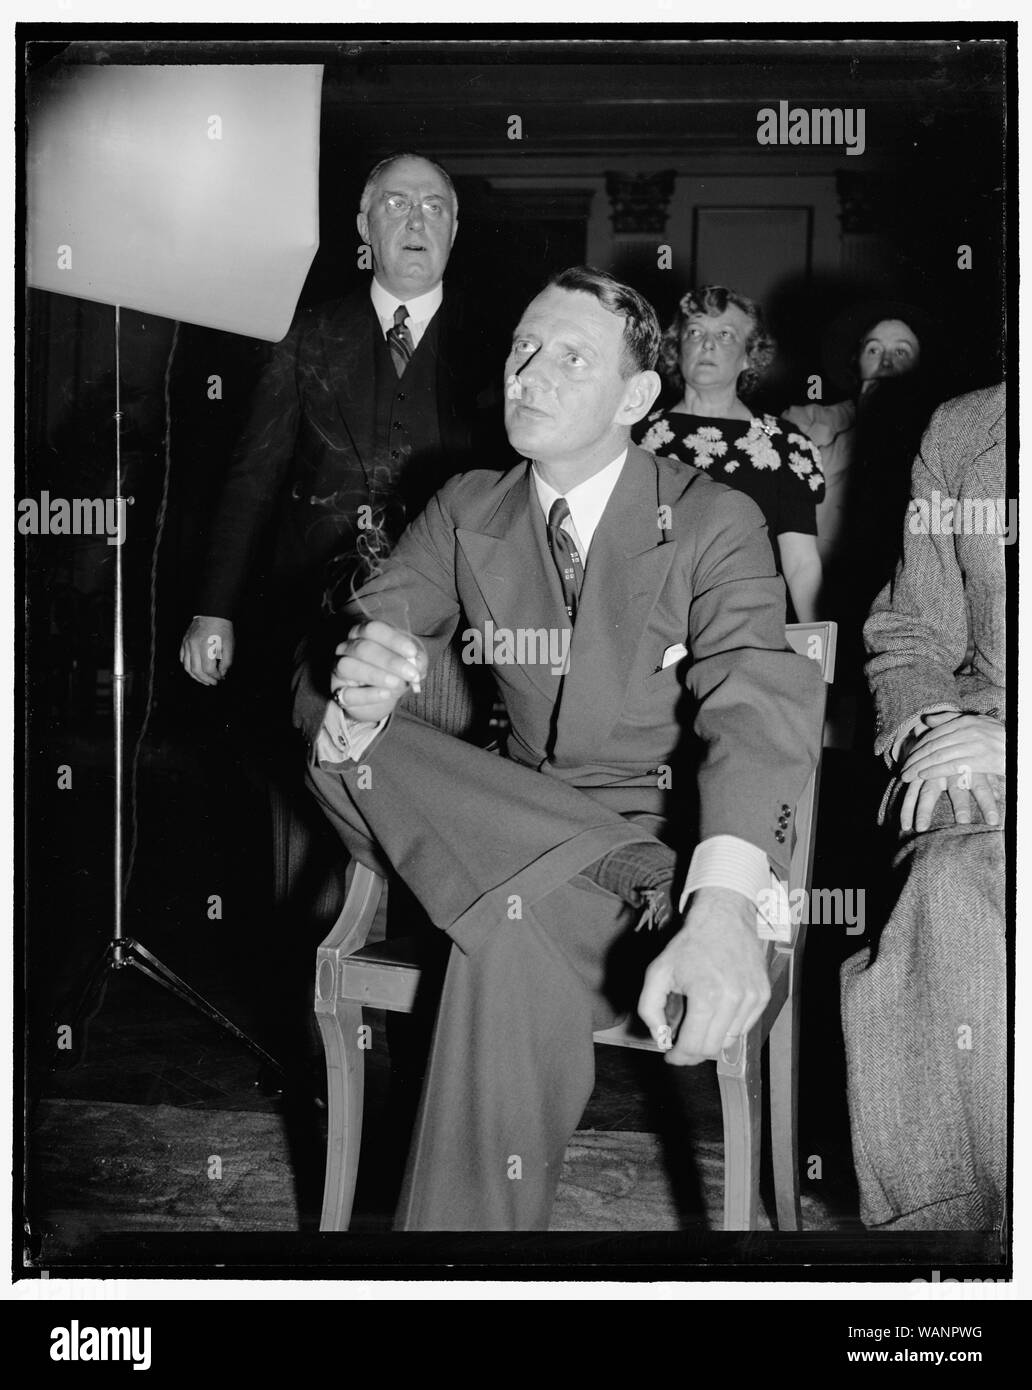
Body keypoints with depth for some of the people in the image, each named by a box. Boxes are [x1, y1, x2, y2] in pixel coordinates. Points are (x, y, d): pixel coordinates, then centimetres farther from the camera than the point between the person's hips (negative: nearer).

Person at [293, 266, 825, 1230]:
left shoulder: (716, 523, -6)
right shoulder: (465, 514, 7)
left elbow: (756, 707, -22)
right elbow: (326, 672, -1)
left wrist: (724, 908, -41)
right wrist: (353, 691, -30)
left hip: (678, 824, -3)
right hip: (516, 814, 4)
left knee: (513, 922, -35)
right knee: (345, 749, -24)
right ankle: (639, 887, -25)